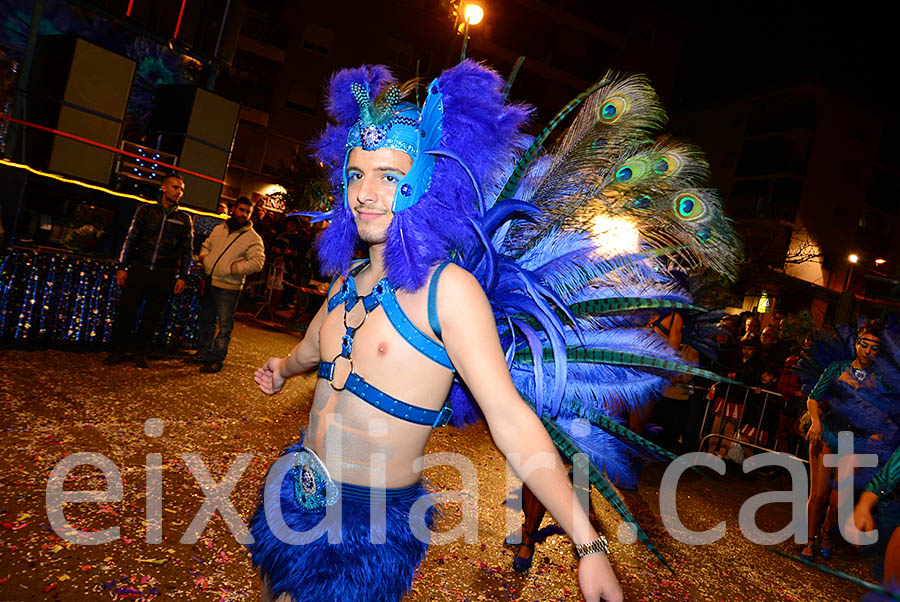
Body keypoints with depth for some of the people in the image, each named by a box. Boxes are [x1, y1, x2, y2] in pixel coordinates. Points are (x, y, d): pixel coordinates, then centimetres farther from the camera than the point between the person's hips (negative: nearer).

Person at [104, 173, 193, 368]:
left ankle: (140, 352, 18)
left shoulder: (184, 219, 9)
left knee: (152, 316, 5)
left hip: (163, 276, 1)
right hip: (138, 269, 0)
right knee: (127, 310, -1)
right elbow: (131, 238, 7)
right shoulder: (146, 210, 7)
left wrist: (182, 277, 2)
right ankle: (118, 351, 13)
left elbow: (187, 249, 10)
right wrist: (122, 266, 1)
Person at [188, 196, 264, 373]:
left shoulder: (253, 238, -7)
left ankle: (217, 359, 11)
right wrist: (205, 260, 4)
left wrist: (231, 269, -19)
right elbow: (206, 246, 25)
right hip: (209, 284, 6)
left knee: (224, 327, 0)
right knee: (206, 321, 18)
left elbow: (257, 262, -16)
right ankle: (203, 353, 33)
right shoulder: (219, 229, 12)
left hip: (228, 289, -6)